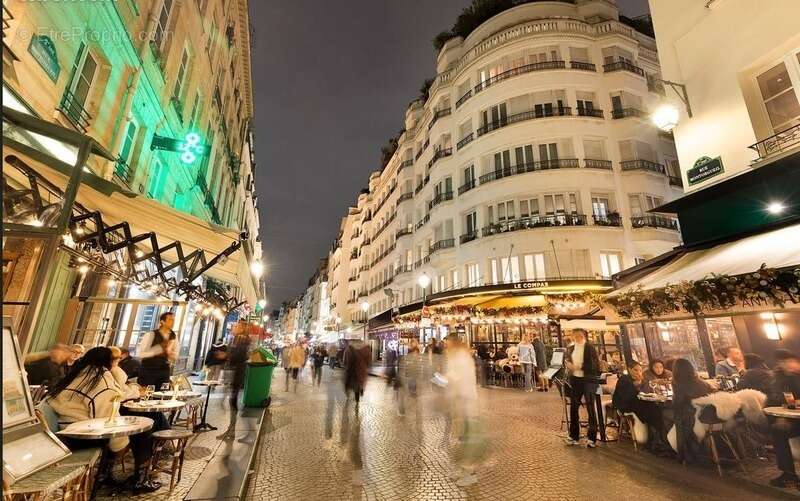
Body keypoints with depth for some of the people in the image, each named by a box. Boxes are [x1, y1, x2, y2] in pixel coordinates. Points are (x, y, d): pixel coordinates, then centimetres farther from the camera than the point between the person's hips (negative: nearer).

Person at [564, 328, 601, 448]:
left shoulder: (590, 348, -8)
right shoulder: (570, 348, 8)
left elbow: (595, 365, -14)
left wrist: (580, 366, -20)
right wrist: (569, 365, -3)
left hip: (588, 380, -5)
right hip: (575, 380, 5)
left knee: (590, 408, 1)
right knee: (573, 407, 10)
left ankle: (592, 438, 13)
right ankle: (574, 436, 23)